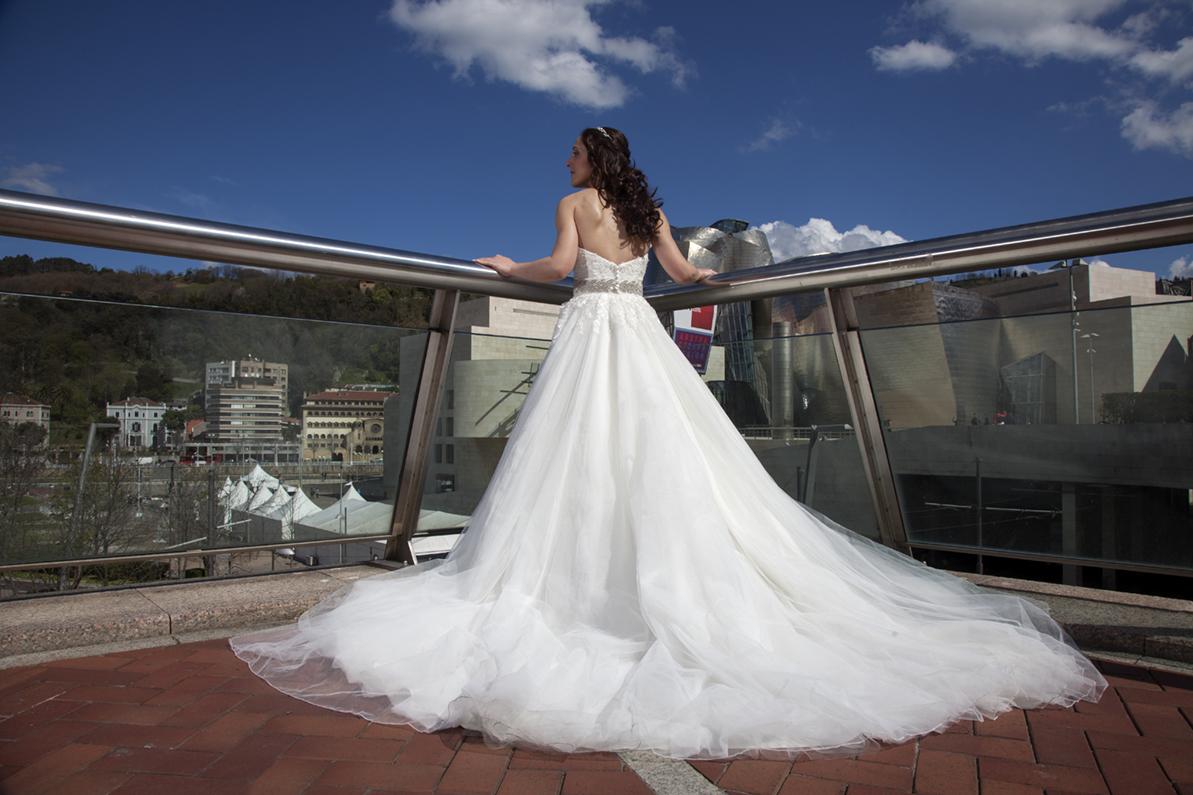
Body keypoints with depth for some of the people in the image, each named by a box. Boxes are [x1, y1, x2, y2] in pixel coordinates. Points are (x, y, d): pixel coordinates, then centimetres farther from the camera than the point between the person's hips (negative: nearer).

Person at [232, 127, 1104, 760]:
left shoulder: (574, 204, 4)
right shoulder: (649, 208, 18)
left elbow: (561, 264, -11)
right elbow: (680, 270, 19)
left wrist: (510, 266, 6)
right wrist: (707, 272, 41)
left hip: (592, 329, -5)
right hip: (641, 329, 5)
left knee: (581, 456, -6)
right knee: (665, 453, 1)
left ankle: (560, 584, -5)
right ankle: (689, 579, -1)